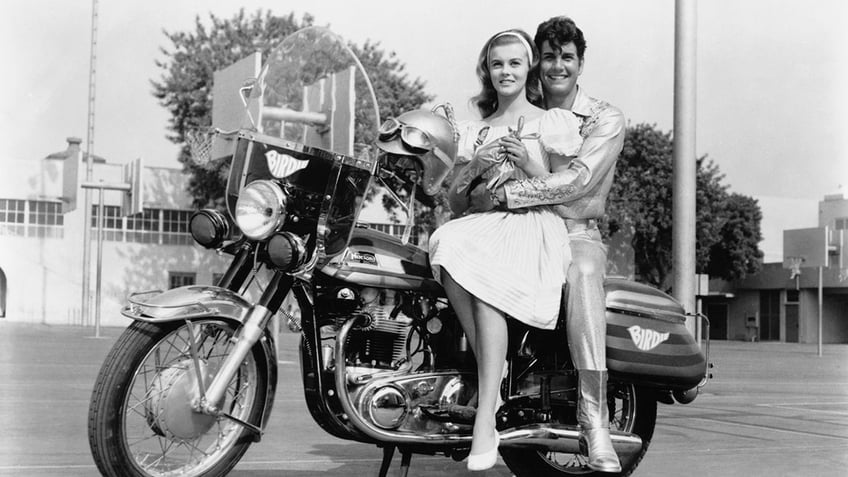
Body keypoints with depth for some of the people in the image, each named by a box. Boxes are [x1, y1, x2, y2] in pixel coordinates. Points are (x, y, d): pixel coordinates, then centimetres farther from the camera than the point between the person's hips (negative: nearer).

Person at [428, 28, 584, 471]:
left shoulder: (552, 121, 13)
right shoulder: (472, 131, 25)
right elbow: (455, 201, 21)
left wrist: (527, 163, -7)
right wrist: (474, 168, 1)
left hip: (533, 224, -4)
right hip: (482, 220, 4)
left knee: (487, 284, -36)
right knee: (448, 251, -35)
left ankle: (484, 420, -39)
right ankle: (493, 378, -27)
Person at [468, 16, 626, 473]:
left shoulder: (605, 119, 3)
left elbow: (577, 180, -15)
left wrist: (503, 194, -22)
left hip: (575, 232, -3)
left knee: (582, 274, -37)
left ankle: (594, 418, -33)